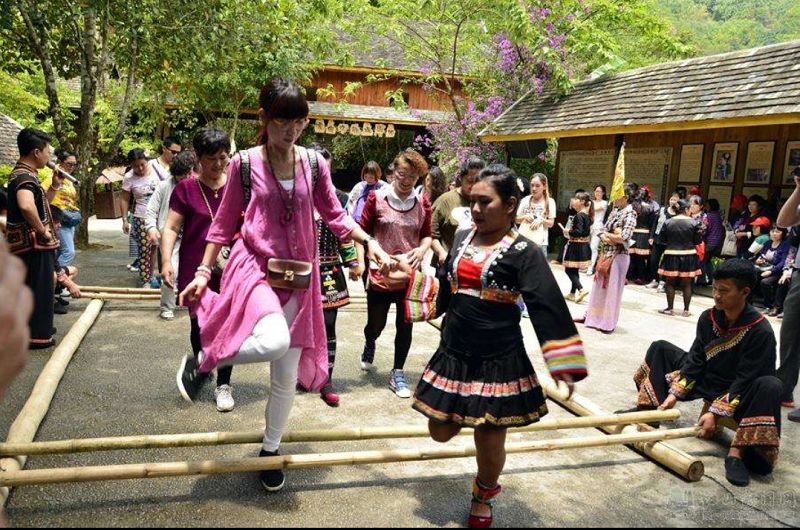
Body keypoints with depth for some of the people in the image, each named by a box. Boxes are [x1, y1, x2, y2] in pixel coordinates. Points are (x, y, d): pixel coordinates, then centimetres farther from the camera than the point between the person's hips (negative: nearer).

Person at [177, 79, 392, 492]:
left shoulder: (314, 164, 2)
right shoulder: (244, 164, -4)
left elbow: (335, 216, 9)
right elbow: (224, 223, 3)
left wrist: (370, 243, -5)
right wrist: (203, 272, -1)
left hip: (298, 277, 3)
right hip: (254, 268, -3)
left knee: (287, 376, 9)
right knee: (274, 342, -33)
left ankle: (270, 450, 33)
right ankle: (202, 362, -1)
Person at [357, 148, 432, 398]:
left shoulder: (422, 204, 1)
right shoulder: (377, 198, -6)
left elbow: (427, 235, 12)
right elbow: (363, 232, 0)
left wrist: (422, 249, -10)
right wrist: (361, 262, -7)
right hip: (380, 275, -2)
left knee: (405, 325, 7)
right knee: (376, 324, 11)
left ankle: (397, 373, 24)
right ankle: (369, 346, 48)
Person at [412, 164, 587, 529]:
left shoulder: (523, 252, -11)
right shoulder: (461, 239, 5)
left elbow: (549, 308, -17)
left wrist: (563, 367, -22)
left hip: (500, 362, -5)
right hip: (452, 355, 5)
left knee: (490, 442, 7)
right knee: (440, 431, 11)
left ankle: (483, 498, 39)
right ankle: (471, 416, 47)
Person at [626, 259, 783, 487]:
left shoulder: (761, 331, -23)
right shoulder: (708, 318, -7)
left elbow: (745, 380, -24)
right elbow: (695, 360, -4)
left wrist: (715, 412, -29)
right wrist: (673, 395, -12)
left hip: (738, 392, -6)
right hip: (706, 379, 6)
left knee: (770, 386, -38)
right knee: (660, 349, 3)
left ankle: (737, 452, -39)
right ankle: (649, 410, -3)